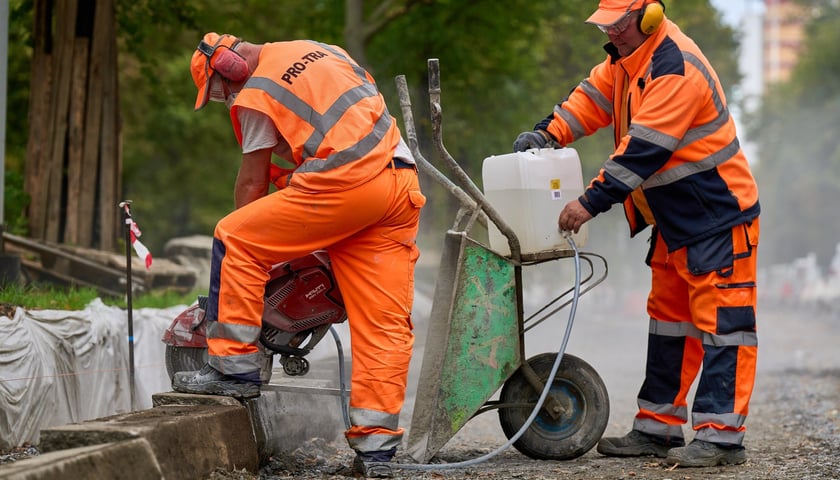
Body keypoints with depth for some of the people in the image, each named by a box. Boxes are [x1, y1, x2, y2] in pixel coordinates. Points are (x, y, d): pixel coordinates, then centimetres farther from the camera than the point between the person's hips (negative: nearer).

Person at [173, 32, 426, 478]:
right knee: (385, 320, 4)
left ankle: (234, 367, 5)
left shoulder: (256, 96, 6)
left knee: (233, 240, 5)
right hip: (403, 186, 8)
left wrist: (245, 240, 23)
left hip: (347, 183, -8)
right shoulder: (319, 50, 27)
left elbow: (252, 182, 10)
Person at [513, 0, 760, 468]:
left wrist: (592, 202, -29)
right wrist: (547, 133, -4)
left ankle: (721, 435, -11)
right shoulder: (628, 57, 7)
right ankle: (659, 427, 21)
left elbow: (643, 149, -29)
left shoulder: (676, 69, -25)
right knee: (668, 316, 14)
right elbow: (594, 96, 14)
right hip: (676, 219, 11)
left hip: (718, 216, -11)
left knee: (719, 321, -10)